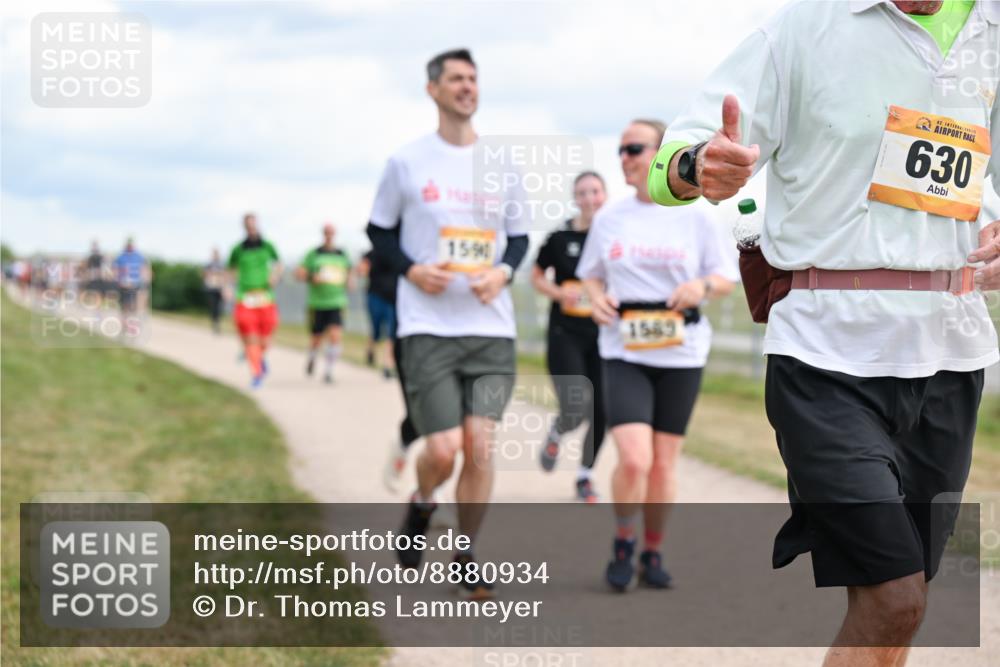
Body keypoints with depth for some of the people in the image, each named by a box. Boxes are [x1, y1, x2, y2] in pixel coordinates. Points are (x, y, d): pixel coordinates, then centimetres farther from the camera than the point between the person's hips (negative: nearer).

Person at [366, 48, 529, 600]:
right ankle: (420, 505, 25)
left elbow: (519, 236, 17)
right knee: (444, 448, -9)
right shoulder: (407, 162, 2)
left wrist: (503, 271, -4)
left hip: (492, 327, 2)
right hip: (427, 326, -2)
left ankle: (467, 555, 13)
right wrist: (410, 269, -8)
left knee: (480, 444, -5)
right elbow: (378, 230, 10)